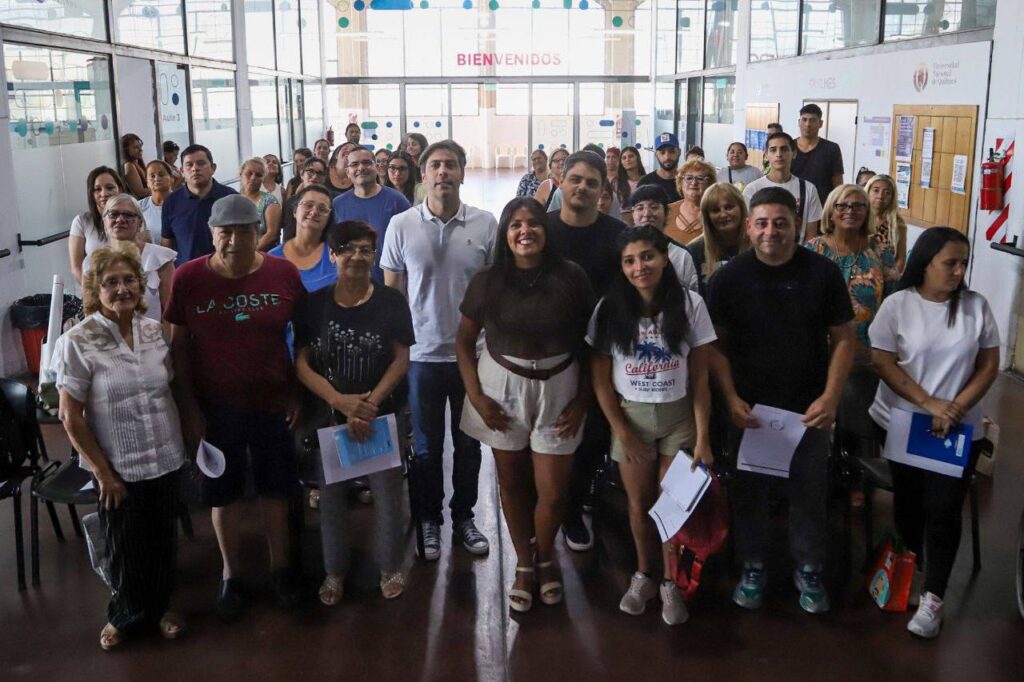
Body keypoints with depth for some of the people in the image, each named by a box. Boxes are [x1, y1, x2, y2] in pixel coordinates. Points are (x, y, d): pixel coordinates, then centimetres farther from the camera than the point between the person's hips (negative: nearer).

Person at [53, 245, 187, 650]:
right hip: (118, 470, -3)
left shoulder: (154, 330, -1)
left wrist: (185, 441, 7)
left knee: (163, 541, 17)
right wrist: (103, 472, -11)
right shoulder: (77, 342, -15)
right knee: (125, 548, 15)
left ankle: (158, 609, 42)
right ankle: (127, 615, 40)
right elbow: (71, 417, -12)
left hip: (167, 461, 4)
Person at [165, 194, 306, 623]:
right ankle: (230, 576, 31)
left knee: (275, 489, 14)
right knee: (224, 492, 13)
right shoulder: (188, 278, -9)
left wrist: (297, 393, -2)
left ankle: (280, 568, 33)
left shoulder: (284, 274, -7)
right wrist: (188, 406, -5)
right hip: (216, 407, 0)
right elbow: (179, 346, -3)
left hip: (273, 402, 1)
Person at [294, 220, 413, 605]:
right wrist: (341, 401, -18)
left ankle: (390, 567, 26)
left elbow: (402, 360, -6)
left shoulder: (391, 302, -4)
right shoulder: (314, 305, -2)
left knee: (388, 491, 5)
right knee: (331, 494, 11)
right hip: (329, 416, 1)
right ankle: (334, 571, 29)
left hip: (384, 414, -1)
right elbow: (301, 363, -4)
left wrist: (369, 406, -16)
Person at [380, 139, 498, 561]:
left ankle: (463, 517, 32)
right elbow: (390, 293, 2)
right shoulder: (401, 226, -4)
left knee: (468, 443, 14)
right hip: (422, 354, 0)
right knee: (427, 446, 12)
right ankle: (429, 520, 29)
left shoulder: (486, 225, -4)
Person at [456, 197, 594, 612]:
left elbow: (588, 343, 0)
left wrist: (582, 399, -3)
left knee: (552, 491, 2)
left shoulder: (571, 278, -8)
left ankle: (545, 556, 33)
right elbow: (464, 341, 3)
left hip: (558, 389, -1)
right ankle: (523, 563, 35)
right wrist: (476, 395, -5)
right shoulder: (487, 281, -5)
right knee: (511, 482, 13)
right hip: (502, 387, 1)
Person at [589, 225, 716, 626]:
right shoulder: (610, 309, -8)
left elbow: (700, 377, -7)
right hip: (630, 417, 1)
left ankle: (670, 583, 24)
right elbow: (601, 380, -4)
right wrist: (622, 433, -6)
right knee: (639, 504, 11)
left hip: (679, 417, 0)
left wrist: (702, 437, -10)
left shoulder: (690, 305, -10)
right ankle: (643, 575, 33)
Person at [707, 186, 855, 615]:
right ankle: (752, 568, 30)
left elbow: (843, 339, -1)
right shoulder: (728, 278, -6)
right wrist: (731, 398, -13)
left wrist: (830, 396, -12)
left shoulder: (823, 273, -6)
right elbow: (716, 344, -3)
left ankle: (809, 570, 31)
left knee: (810, 492, 11)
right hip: (750, 407, 0)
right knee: (749, 491, 10)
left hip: (810, 408, 0)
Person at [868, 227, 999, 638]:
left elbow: (989, 365, 0)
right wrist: (929, 404, -17)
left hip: (959, 429, 0)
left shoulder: (976, 306, -3)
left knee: (943, 510, -5)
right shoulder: (898, 304, -7)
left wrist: (957, 408, -13)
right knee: (909, 502, 14)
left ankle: (933, 597, 7)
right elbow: (883, 363, -10)